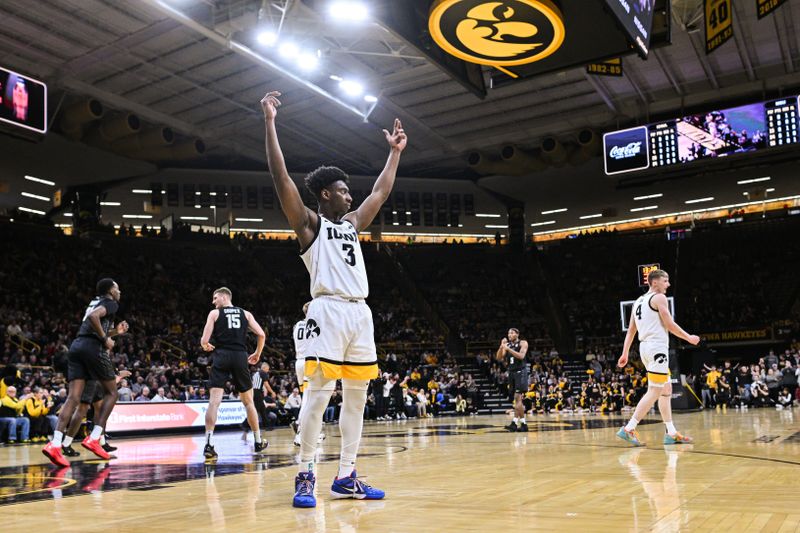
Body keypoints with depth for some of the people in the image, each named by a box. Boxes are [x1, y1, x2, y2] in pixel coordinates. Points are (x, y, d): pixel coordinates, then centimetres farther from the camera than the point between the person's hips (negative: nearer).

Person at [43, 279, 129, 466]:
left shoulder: (96, 302, 31)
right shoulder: (111, 303, 4)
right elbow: (93, 316, -18)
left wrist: (115, 332, 31)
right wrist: (105, 338, -10)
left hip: (76, 346, 8)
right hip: (93, 348, -8)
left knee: (73, 397, -3)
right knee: (111, 392, 7)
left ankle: (55, 444, -19)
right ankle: (93, 439, -3)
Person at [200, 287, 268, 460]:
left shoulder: (214, 313, 7)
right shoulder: (245, 313, 15)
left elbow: (204, 341, -2)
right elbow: (262, 335, 5)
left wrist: (206, 346, 22)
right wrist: (257, 354, 20)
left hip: (222, 356, -2)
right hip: (241, 357, 2)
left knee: (214, 401, -6)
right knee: (248, 401, 14)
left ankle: (209, 444, -17)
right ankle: (258, 442, 22)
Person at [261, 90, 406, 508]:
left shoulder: (352, 223, 23)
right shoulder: (309, 223, 3)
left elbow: (382, 192, 32)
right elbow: (281, 178, -8)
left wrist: (395, 152, 31)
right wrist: (269, 123, -11)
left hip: (360, 313, 7)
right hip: (329, 310, -7)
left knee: (356, 397, 7)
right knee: (318, 394, -10)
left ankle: (346, 477, 14)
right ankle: (305, 476, 0)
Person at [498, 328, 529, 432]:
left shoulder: (523, 343, -3)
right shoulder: (507, 345, 12)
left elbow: (521, 356, -19)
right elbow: (499, 358, 3)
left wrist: (508, 348, -22)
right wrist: (501, 346, -12)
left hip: (521, 372, -7)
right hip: (511, 373, 7)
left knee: (517, 397, -14)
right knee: (518, 399, 7)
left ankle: (515, 422, -18)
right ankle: (523, 424, 11)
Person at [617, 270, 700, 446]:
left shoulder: (639, 301, 19)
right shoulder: (659, 297, -6)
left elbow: (631, 331, 17)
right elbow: (670, 324, -10)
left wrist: (625, 353, 16)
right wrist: (689, 338, 4)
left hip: (645, 347, 10)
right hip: (657, 347, -10)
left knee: (666, 390, 14)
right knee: (654, 392, -10)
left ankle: (671, 433, 16)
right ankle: (629, 429, -15)